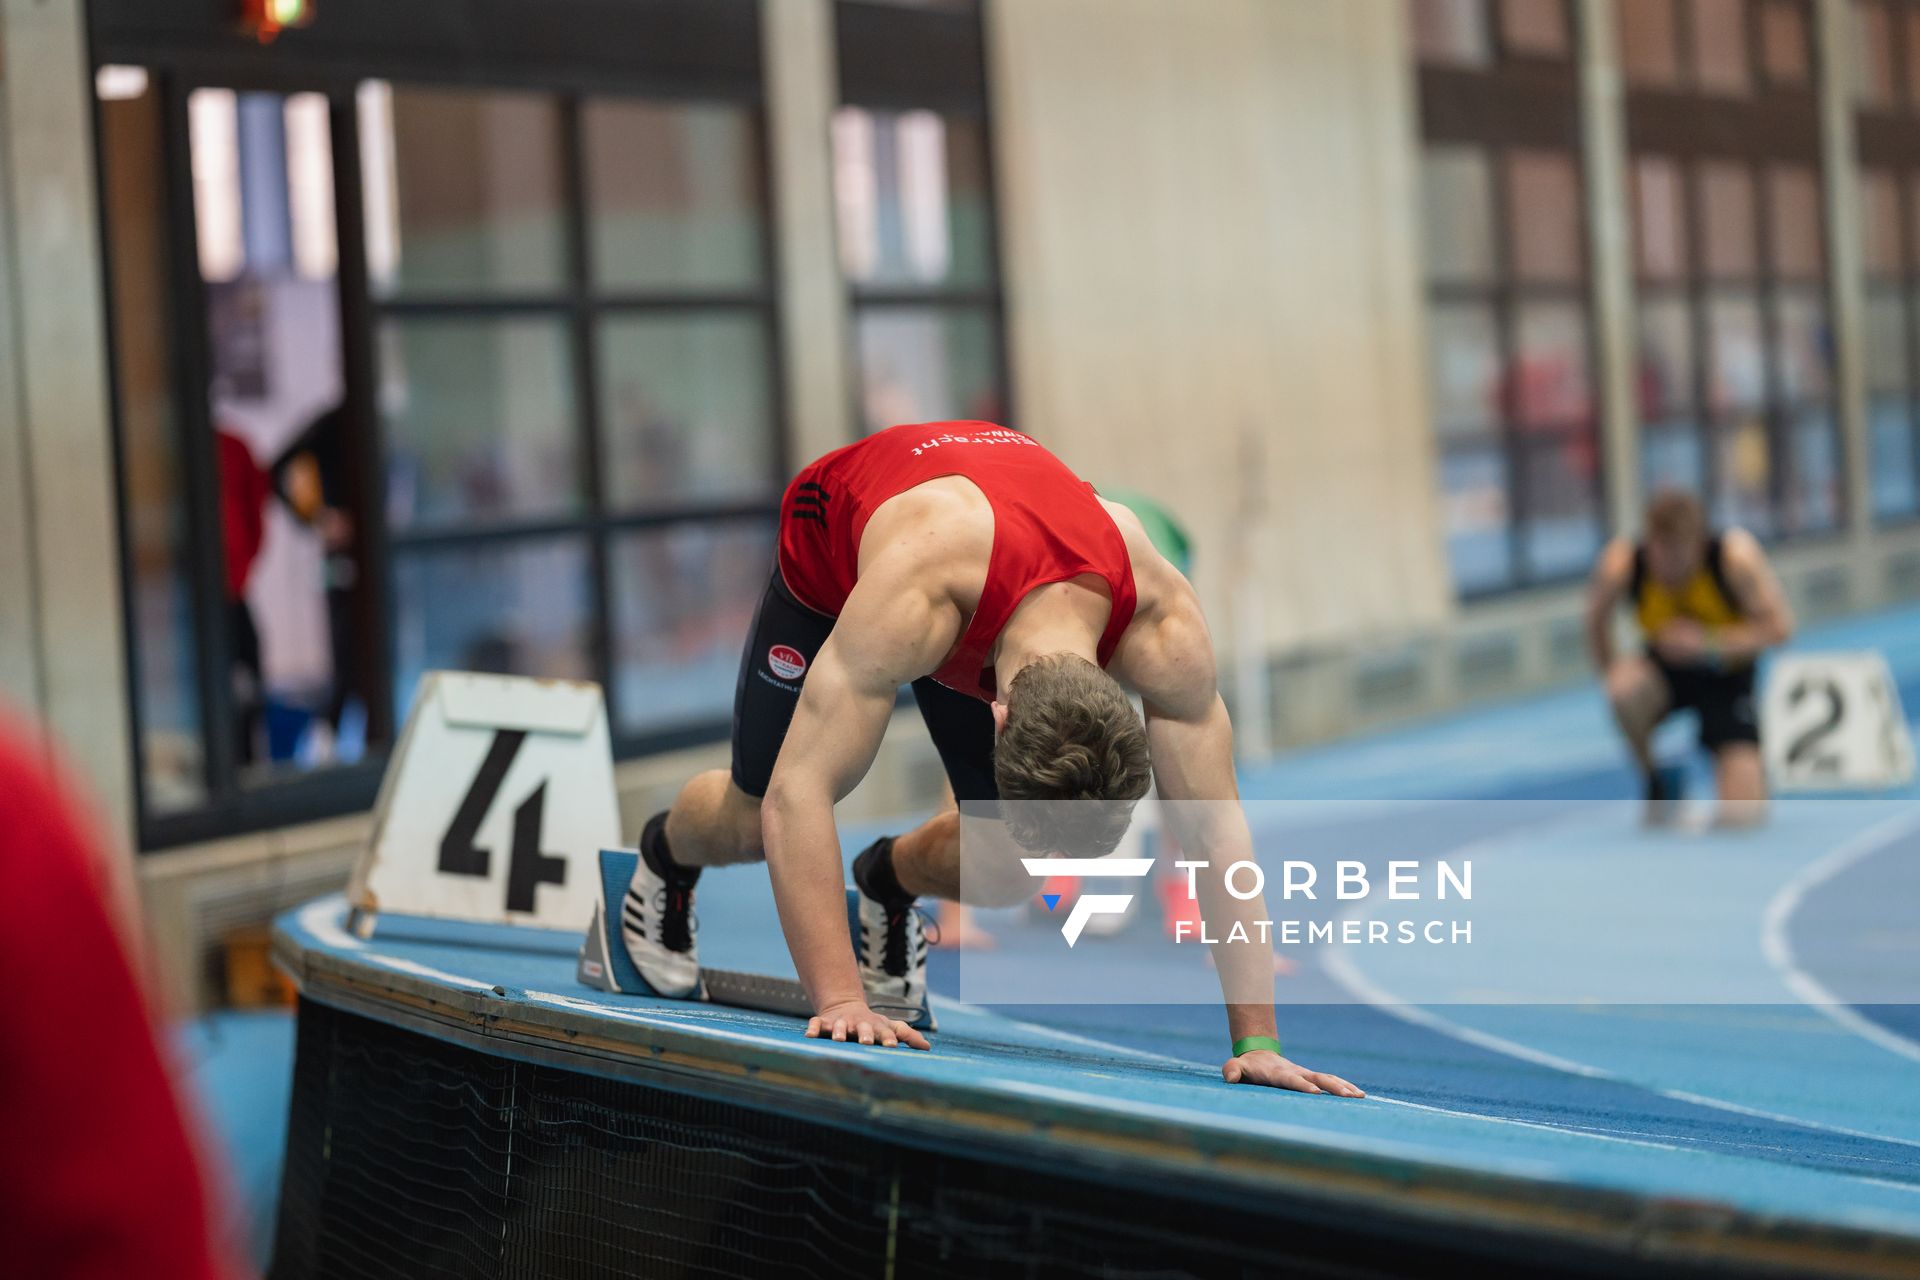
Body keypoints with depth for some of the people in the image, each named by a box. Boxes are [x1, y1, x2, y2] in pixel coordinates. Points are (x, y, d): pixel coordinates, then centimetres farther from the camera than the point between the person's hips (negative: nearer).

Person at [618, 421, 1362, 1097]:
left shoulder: (1163, 630, -40)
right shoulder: (908, 602, -50)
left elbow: (1217, 827, -33)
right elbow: (796, 797, -48)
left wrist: (1256, 1043, -36)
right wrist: (839, 999, -52)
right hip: (834, 554, -2)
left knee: (1008, 872, -5)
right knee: (754, 819, 2)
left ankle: (890, 885, 30)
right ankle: (663, 859, 39)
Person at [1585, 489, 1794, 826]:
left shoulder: (1736, 555, -27)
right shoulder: (1621, 563, -24)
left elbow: (1780, 626, -24)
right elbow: (1596, 620, -5)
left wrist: (1711, 641, -34)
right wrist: (1613, 675, -9)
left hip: (1726, 675, -2)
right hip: (1665, 672, 2)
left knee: (1741, 814, -17)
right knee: (1626, 682, -39)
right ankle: (1659, 780, -9)